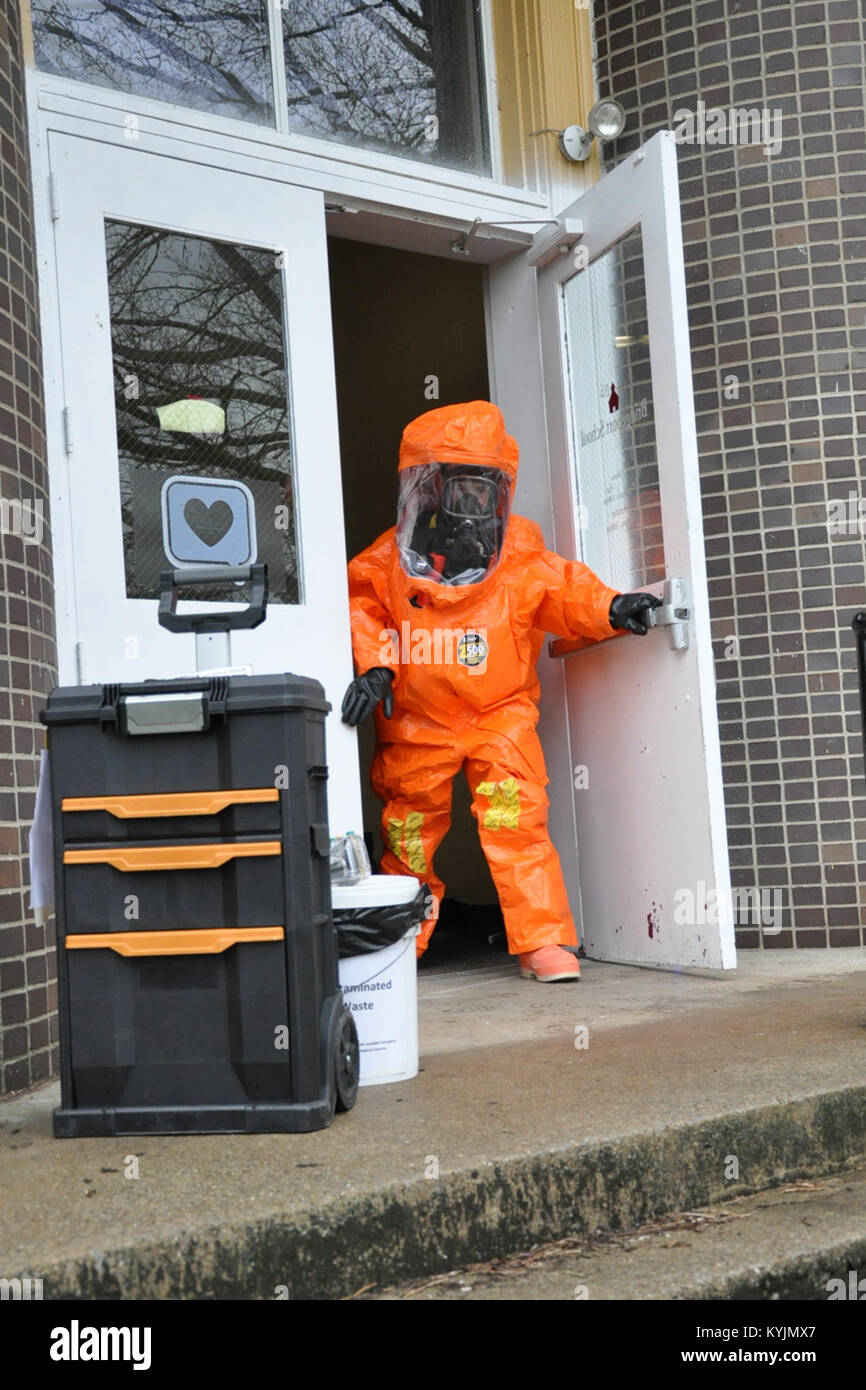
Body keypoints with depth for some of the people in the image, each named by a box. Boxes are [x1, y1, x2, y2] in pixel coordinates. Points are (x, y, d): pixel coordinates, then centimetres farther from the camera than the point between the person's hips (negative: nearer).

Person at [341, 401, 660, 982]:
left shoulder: (520, 557, -2)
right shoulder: (389, 561, -5)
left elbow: (564, 592, -2)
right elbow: (360, 609, -4)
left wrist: (610, 607, -20)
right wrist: (373, 665, -18)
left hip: (499, 715, -1)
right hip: (416, 722, 1)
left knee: (517, 821, -15)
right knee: (408, 829, 11)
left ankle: (544, 940, -5)